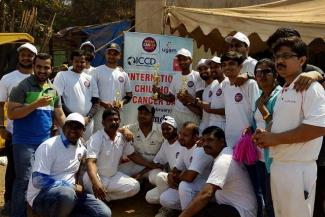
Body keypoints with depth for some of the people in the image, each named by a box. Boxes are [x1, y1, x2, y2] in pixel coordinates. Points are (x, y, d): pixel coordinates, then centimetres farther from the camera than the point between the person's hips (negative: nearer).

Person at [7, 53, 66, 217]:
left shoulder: (54, 89, 10)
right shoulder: (22, 86, -7)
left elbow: (59, 115, 15)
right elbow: (11, 113, -14)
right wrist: (36, 104, -21)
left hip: (45, 141, 6)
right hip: (24, 142, -5)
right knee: (24, 180, -3)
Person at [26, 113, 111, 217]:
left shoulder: (81, 149, 7)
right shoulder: (49, 146, -14)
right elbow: (38, 180, -21)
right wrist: (72, 187, -19)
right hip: (42, 195, -6)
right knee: (66, 194, -40)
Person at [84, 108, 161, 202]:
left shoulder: (122, 138, -1)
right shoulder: (96, 138, -20)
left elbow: (132, 155, 12)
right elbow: (91, 162, -32)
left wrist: (151, 165, 5)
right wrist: (95, 183, -50)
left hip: (113, 176, 7)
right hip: (96, 177, -6)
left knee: (135, 186, -7)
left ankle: (105, 197, -5)